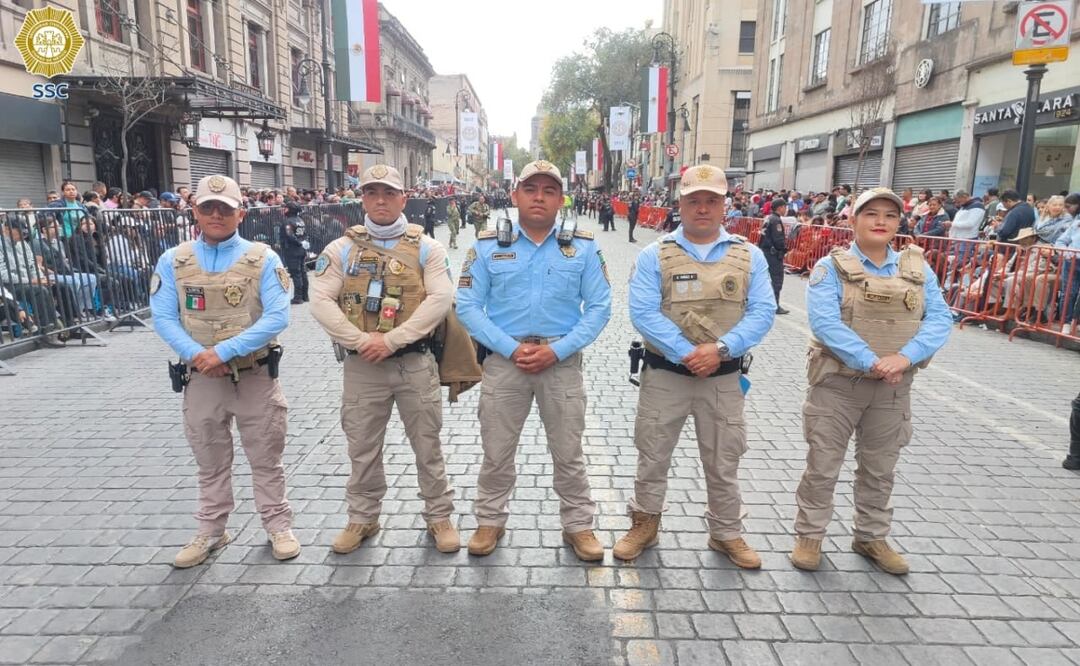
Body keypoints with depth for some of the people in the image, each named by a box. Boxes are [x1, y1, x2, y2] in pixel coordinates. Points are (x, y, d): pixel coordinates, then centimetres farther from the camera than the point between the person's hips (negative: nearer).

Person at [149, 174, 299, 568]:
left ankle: (278, 526, 24)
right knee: (210, 461, 16)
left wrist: (223, 351, -20)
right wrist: (196, 354, -19)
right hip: (201, 379, 2)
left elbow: (277, 317, -15)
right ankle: (211, 531, 31)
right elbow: (163, 318, -2)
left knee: (265, 458, 9)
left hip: (255, 376, -2)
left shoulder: (263, 259, -6)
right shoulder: (173, 261, 2)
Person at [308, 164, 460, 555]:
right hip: (362, 365, 2)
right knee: (363, 447, 13)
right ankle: (363, 518, 32)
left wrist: (392, 339, -18)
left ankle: (439, 516, 25)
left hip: (415, 363, -1)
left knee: (427, 445, 9)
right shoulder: (341, 249, 4)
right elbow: (321, 302, -4)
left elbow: (440, 299, -11)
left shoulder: (425, 247, 0)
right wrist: (361, 340, -16)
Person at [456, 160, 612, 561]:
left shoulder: (583, 247, 1)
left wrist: (556, 350, -13)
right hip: (503, 361, 0)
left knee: (568, 452, 11)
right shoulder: (488, 246, 0)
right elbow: (468, 306, -3)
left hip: (562, 363, 0)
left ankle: (578, 525, 30)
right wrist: (511, 348, -14)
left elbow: (598, 307, -1)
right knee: (496, 450, 12)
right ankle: (490, 521, 33)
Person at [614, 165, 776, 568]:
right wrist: (688, 353, -22)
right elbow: (643, 313, -14)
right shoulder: (655, 255, -4)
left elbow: (762, 313, -5)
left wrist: (720, 349, -20)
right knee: (652, 455, 11)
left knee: (723, 462, 14)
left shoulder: (749, 256, 2)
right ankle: (644, 524, 31)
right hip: (664, 374, -1)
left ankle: (726, 533, 34)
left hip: (724, 378, 2)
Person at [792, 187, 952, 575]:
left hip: (894, 388, 4)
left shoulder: (918, 269, 5)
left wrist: (904, 358, -21)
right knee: (822, 465, 5)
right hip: (838, 382, -4)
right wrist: (871, 362, -25)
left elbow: (940, 319, -4)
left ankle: (871, 537, 34)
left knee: (880, 469, 16)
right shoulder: (832, 267, -7)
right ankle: (810, 535, 22)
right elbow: (825, 323, -19)